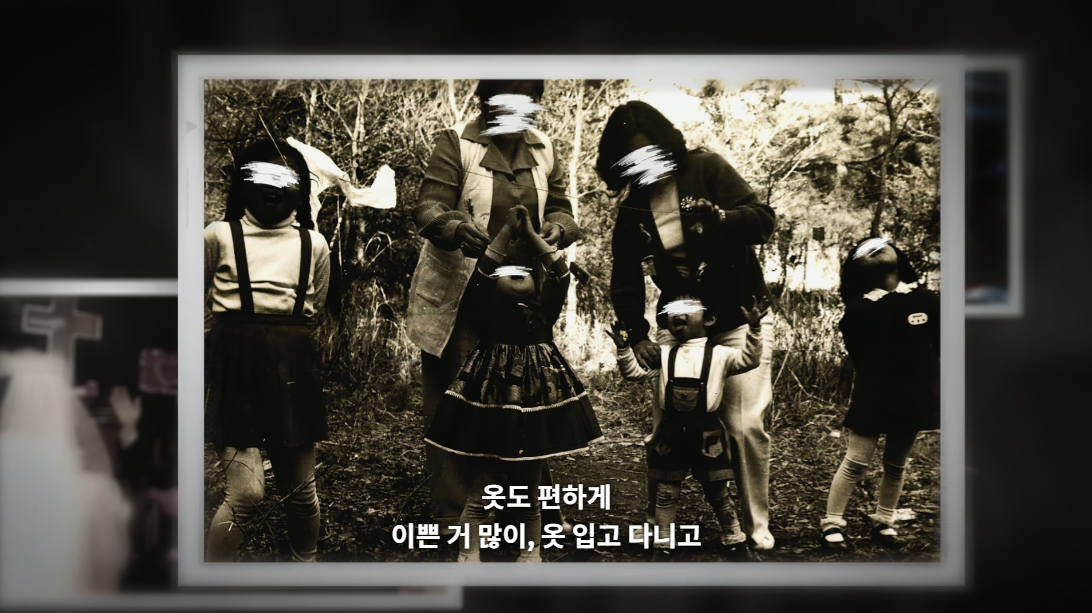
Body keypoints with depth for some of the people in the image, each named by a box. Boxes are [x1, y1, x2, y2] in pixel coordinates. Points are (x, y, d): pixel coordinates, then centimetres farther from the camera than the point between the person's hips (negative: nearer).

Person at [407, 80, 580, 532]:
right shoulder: (456, 143, -6)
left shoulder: (543, 150, 11)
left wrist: (558, 228, -11)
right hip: (459, 303, -4)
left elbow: (559, 207, 14)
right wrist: (457, 228, -38)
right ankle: (451, 517, 10)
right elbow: (428, 208, -15)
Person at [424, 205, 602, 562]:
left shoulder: (544, 314, 1)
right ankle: (468, 557, 4)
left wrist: (530, 234, -11)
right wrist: (508, 230, -17)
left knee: (529, 487, 13)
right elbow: (480, 273, -18)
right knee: (481, 486, -1)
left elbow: (560, 273, -12)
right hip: (489, 403, -2)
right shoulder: (488, 313, -3)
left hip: (534, 403, 2)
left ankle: (531, 552, 25)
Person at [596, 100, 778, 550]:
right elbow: (625, 276, 5)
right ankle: (656, 518, 15)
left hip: (738, 319, -3)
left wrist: (721, 218, -34)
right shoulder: (632, 206, 3)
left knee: (745, 426, -6)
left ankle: (757, 527, 9)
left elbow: (763, 221, -14)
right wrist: (635, 334, -6)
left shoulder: (706, 169, -8)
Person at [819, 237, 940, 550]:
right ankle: (832, 524, 4)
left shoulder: (926, 301, 4)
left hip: (914, 398, 3)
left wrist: (935, 390, 1)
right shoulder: (859, 309, -2)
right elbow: (859, 357, -3)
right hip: (874, 397, -3)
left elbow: (939, 348, 6)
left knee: (896, 465, 13)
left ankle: (884, 523, 25)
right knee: (856, 462, -5)